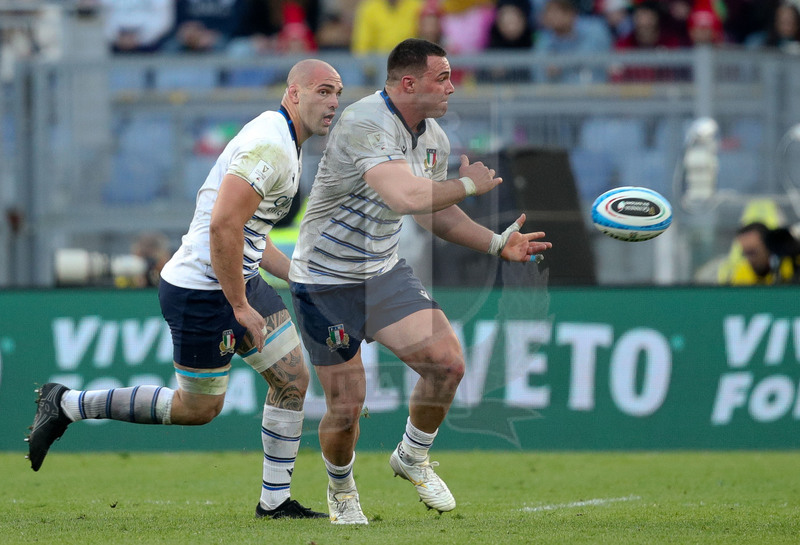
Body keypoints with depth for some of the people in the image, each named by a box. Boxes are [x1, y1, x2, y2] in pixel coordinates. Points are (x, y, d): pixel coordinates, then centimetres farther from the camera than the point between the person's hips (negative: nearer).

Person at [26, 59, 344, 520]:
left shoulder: (285, 145, 13)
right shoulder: (269, 146, -22)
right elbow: (223, 227, -29)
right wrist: (241, 307, -24)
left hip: (239, 280, 10)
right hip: (203, 291, -10)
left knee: (293, 379, 6)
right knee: (198, 409, 2)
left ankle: (276, 500, 13)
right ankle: (66, 405, 12)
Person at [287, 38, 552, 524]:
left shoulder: (434, 138, 4)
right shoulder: (366, 126, -26)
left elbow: (434, 212, 18)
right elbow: (407, 197, -39)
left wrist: (497, 243, 5)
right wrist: (468, 184, -22)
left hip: (384, 271, 7)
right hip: (326, 279, -7)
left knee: (448, 363, -11)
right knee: (346, 407, -4)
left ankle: (413, 457, 16)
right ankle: (341, 489, 27)